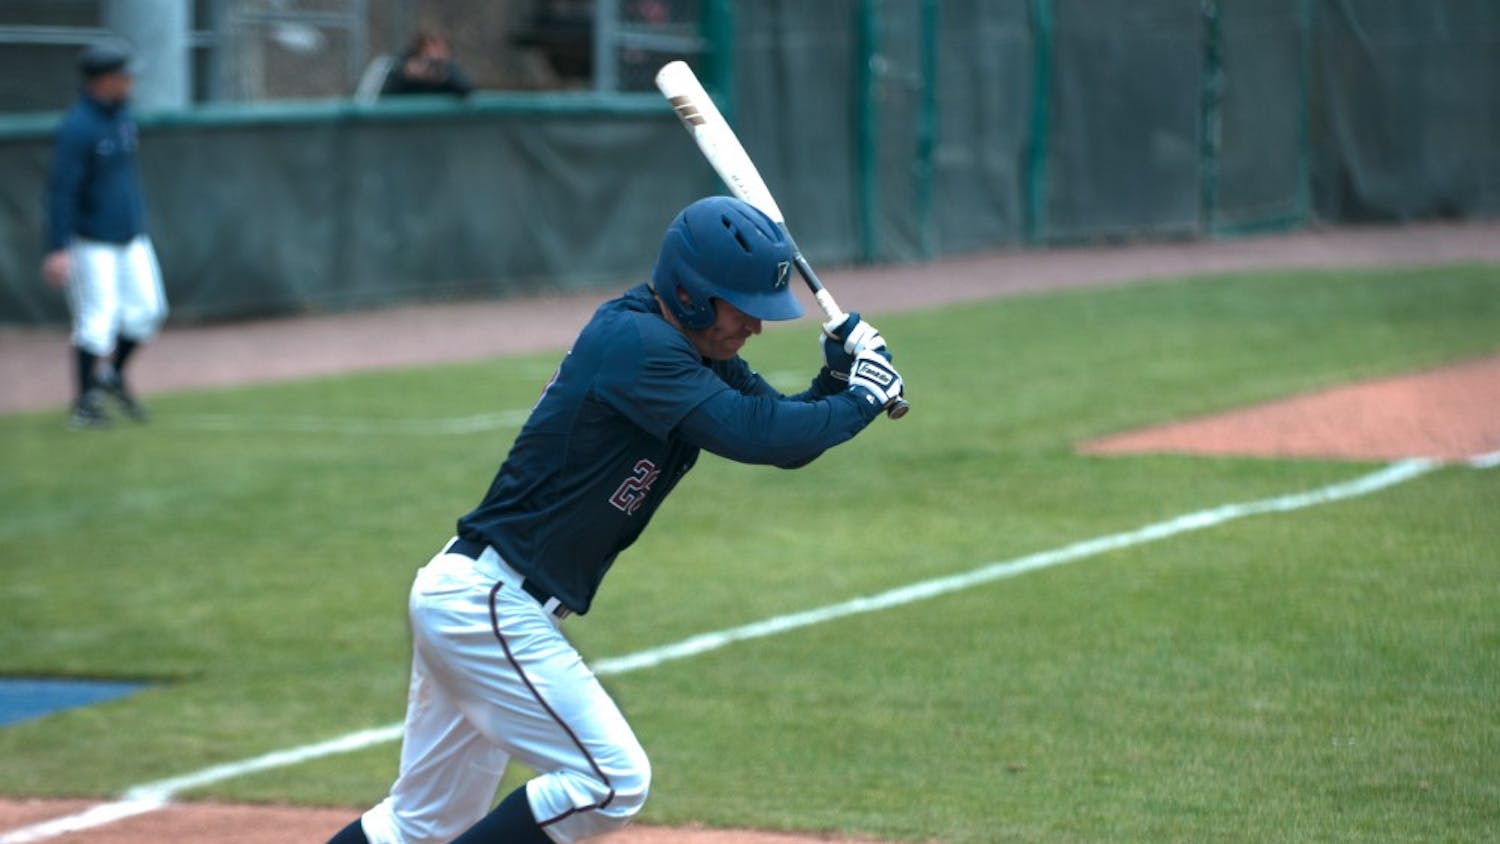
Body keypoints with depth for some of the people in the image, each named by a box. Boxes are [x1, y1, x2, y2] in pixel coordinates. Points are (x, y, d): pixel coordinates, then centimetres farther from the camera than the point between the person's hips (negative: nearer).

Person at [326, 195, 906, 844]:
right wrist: (860, 400, -13)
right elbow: (754, 434, -27)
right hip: (488, 605, -10)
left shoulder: (702, 354, 10)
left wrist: (838, 378, -5)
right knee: (612, 779, -11)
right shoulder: (634, 343, -20)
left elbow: (784, 440, 13)